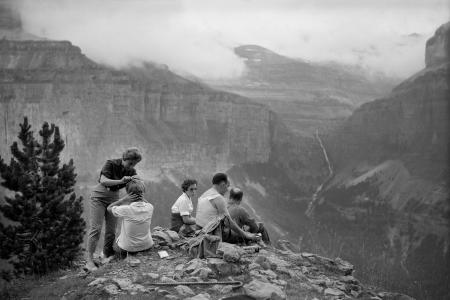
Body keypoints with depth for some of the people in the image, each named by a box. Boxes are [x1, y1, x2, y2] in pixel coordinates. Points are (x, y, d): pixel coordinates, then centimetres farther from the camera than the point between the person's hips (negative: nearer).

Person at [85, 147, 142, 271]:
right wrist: (120, 181, -43)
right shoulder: (111, 164, -19)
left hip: (114, 198, 5)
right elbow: (103, 181, -31)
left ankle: (107, 255, 19)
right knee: (96, 228, -11)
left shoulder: (131, 172, -5)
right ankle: (89, 260, -10)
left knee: (111, 229, 3)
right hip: (99, 196, -5)